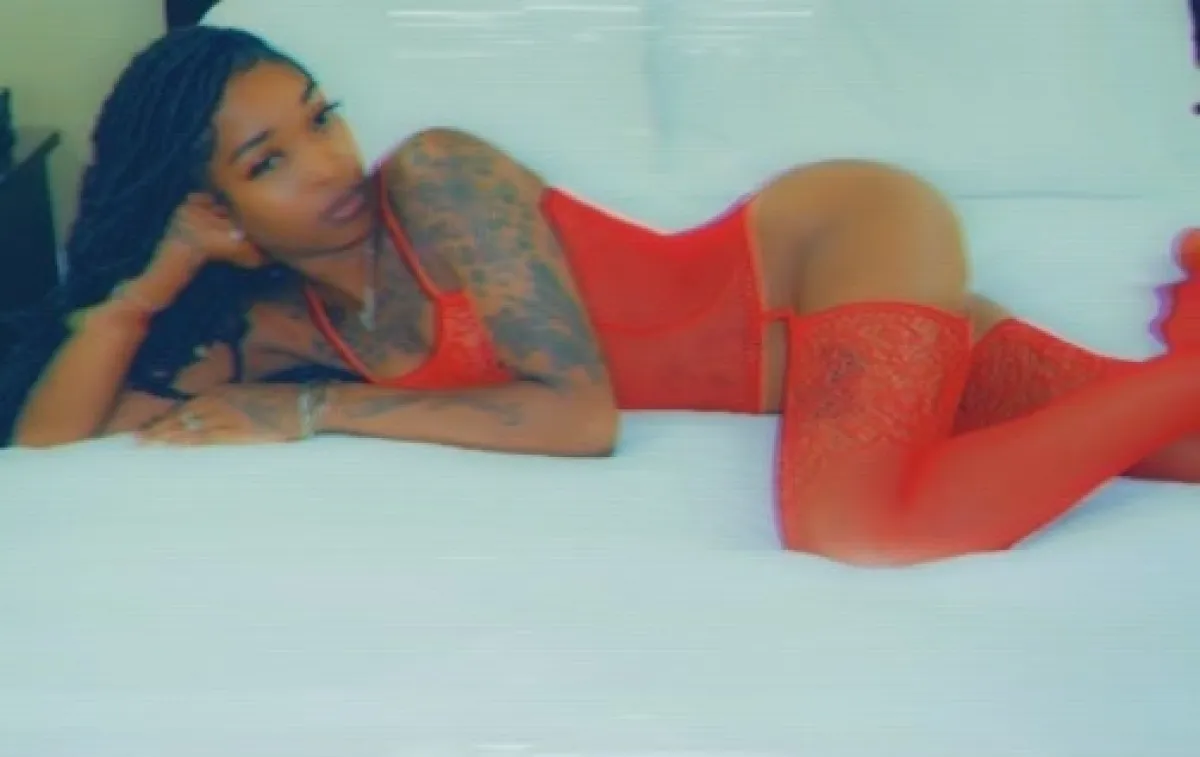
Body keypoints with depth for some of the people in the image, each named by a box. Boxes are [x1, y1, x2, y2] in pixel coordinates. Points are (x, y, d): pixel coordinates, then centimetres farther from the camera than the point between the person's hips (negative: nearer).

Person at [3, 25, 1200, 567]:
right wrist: (148, 283, -13)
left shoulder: (432, 178, -19)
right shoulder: (272, 326, 0)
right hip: (819, 342, 4)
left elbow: (581, 412, -25)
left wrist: (318, 411, -19)